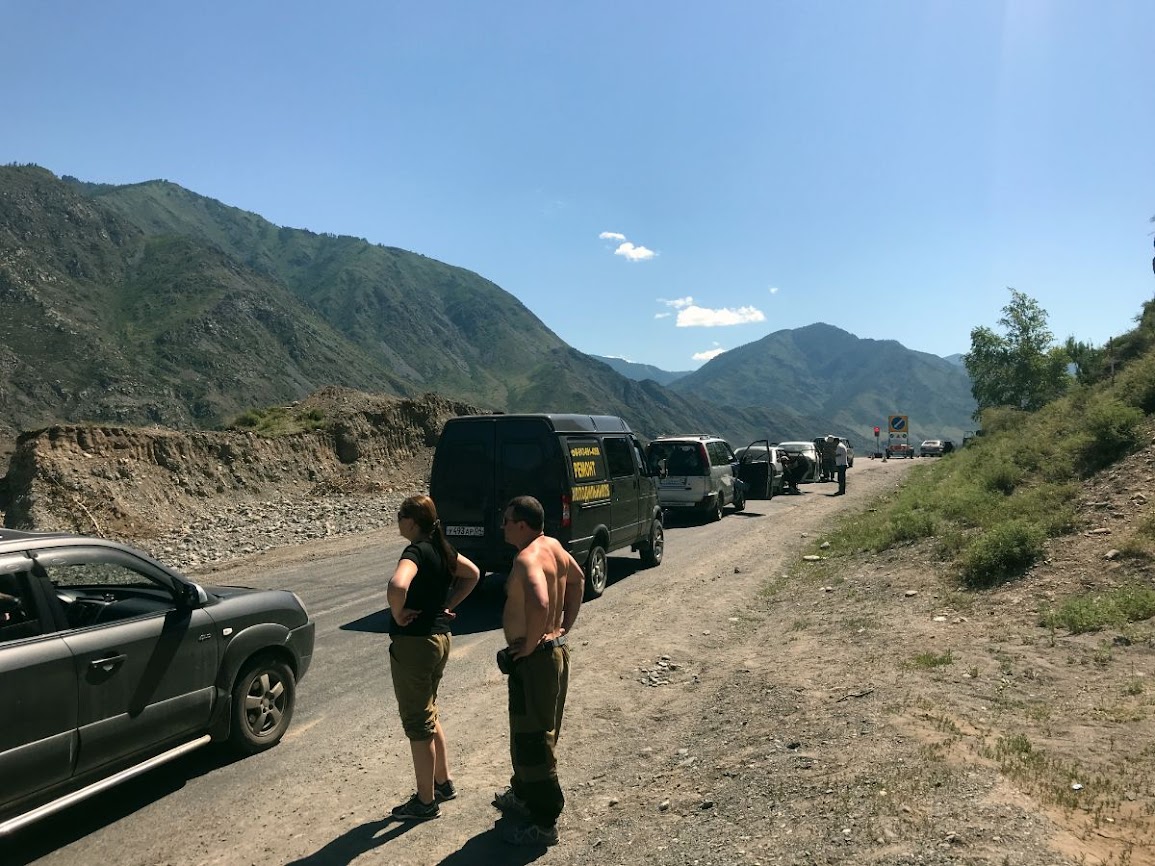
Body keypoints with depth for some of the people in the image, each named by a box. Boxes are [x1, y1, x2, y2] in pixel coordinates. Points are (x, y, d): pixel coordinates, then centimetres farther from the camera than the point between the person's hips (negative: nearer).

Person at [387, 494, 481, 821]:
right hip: (439, 638, 9)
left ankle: (426, 802, 19)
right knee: (429, 715, 24)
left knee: (417, 723, 5)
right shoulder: (441, 548, 4)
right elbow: (473, 574, 19)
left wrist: (398, 614, -23)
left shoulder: (416, 552, -21)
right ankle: (444, 782, 37)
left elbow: (397, 586, -41)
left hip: (414, 643, -9)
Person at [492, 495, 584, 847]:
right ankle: (523, 795, 42)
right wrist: (565, 626, 17)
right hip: (557, 651, 10)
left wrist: (530, 644, -26)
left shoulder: (528, 559, -25)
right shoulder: (554, 546, 4)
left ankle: (543, 823, 15)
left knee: (532, 740, 3)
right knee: (540, 732, 24)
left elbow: (539, 603, -42)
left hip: (534, 660, -10)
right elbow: (578, 579, 21)